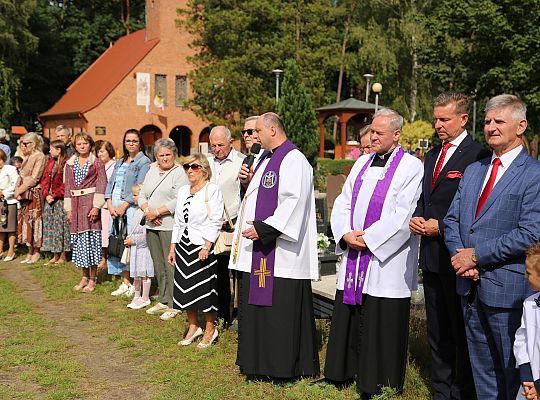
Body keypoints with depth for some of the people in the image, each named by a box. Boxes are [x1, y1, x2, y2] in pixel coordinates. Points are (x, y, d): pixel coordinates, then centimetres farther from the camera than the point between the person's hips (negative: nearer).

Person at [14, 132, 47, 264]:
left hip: (35, 195, -8)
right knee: (26, 222, 9)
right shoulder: (27, 157, 16)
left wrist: (19, 190, -12)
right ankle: (30, 252, 15)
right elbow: (21, 176, 14)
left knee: (34, 222, -3)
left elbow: (34, 179, -16)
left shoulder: (40, 157, -10)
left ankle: (36, 253, 7)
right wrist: (17, 190, -2)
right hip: (24, 196, 8)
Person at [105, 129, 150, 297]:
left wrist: (124, 206, -14)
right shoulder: (120, 162, 20)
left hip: (131, 206, -7)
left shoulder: (144, 162, -2)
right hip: (114, 207, 7)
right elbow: (110, 183, 13)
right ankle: (125, 282, 15)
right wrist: (110, 205, -2)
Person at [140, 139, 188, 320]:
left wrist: (157, 212, -14)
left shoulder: (179, 174, -5)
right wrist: (148, 211, -5)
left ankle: (173, 305, 1)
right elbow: (142, 196, 15)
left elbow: (179, 201, -15)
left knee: (171, 266, -7)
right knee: (159, 267, 13)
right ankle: (163, 301, 23)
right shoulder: (151, 172, 17)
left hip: (170, 226, -7)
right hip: (152, 226, 7)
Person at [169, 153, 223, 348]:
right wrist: (173, 248, 13)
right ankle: (193, 327, 25)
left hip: (202, 246, -7)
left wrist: (206, 247, -19)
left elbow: (215, 222, -12)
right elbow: (178, 222, 17)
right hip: (183, 246, 7)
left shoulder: (212, 190, -7)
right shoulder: (183, 191, 14)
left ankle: (210, 330, 14)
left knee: (205, 289, -1)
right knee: (185, 289, 10)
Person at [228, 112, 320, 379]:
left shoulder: (293, 160, -13)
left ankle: (284, 366, 8)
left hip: (281, 254, -10)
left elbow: (294, 202, -22)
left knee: (280, 310, -3)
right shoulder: (265, 159, 18)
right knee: (256, 305, 14)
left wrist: (263, 228, -23)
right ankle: (259, 360, 26)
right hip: (258, 251, 10)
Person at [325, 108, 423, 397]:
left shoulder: (411, 167, -7)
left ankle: (378, 381, 14)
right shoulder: (362, 163, 14)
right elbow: (343, 203, 12)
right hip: (353, 254, 6)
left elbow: (403, 216, -15)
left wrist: (367, 238, -15)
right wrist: (346, 234, -5)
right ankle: (344, 371, 27)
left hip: (386, 260, -6)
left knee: (382, 321, 1)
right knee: (348, 317, 14)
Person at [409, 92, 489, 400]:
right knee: (437, 330, 17)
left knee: (462, 330, 4)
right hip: (431, 255, 8)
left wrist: (441, 226, -16)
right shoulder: (432, 155, 14)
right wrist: (417, 217, 1)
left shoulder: (478, 156, -12)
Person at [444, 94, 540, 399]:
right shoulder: (474, 170, 13)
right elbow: (452, 219, 10)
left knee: (515, 375, 7)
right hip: (471, 285, 7)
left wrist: (476, 256, -17)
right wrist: (460, 255, -8)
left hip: (508, 290, -7)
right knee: (482, 370, 18)